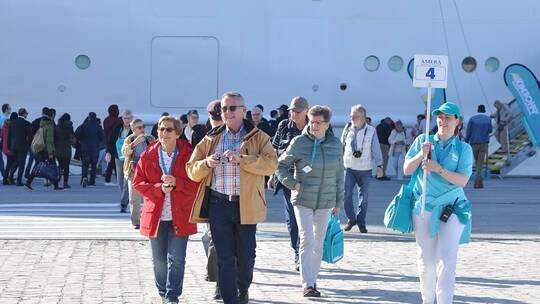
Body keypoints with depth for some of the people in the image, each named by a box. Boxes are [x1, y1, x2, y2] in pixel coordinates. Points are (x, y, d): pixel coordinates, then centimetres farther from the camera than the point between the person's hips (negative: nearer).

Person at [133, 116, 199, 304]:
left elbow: (197, 183, -4)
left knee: (176, 259, -4)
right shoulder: (147, 156, 2)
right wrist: (159, 188, -14)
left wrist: (176, 183, -20)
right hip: (155, 216, 2)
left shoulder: (188, 154, -4)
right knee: (159, 260, 11)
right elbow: (138, 182, 2)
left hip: (180, 216, -2)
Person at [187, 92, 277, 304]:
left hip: (246, 205, -2)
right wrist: (206, 163, -11)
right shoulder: (210, 140, 12)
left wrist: (241, 159, -22)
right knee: (224, 258, 4)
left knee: (246, 254, 6)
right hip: (218, 204, 2)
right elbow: (192, 170, 10)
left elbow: (271, 163, -13)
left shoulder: (258, 137, 3)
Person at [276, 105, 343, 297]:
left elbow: (339, 175, 11)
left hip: (325, 202, 3)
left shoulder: (335, 144, 4)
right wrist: (292, 183, -12)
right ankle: (307, 284, -10)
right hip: (303, 200, -3)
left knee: (319, 243, 10)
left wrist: (338, 202, 12)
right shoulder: (299, 142, -7)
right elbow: (281, 165, 2)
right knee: (307, 240, -10)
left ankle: (313, 279, 23)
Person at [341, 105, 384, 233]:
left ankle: (361, 222, 20)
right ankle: (351, 218, 12)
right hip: (349, 168, 1)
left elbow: (376, 150, -2)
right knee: (346, 195, -8)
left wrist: (379, 166, -10)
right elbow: (341, 147, 10)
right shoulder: (347, 130, 2)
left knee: (363, 197, 6)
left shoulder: (371, 131, -3)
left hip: (365, 170, -1)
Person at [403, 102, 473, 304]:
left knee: (447, 260, -11)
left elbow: (462, 180, -9)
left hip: (452, 209, -2)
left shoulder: (463, 149, 1)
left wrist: (439, 169, -21)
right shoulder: (423, 141, 5)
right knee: (426, 260, 8)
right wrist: (421, 154, -13)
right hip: (423, 208, 2)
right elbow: (406, 170, 4)